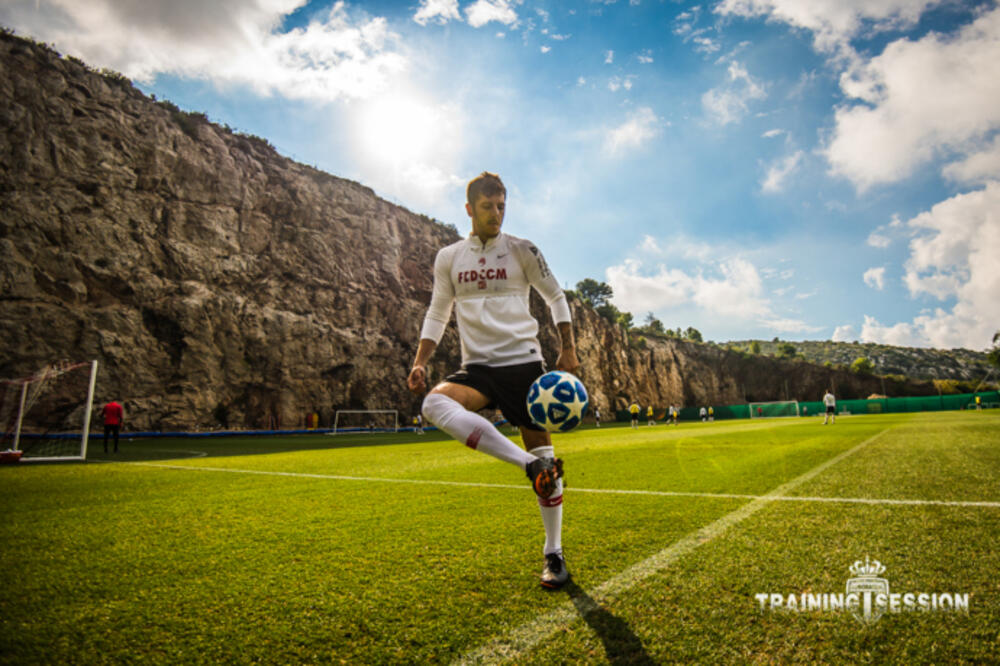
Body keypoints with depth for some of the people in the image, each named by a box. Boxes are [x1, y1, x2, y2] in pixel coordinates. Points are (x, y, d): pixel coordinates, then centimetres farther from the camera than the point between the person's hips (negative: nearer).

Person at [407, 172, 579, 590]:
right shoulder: (448, 258, 9)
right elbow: (437, 314, 15)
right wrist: (420, 362, 3)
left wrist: (568, 350, 5)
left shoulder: (522, 251, 4)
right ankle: (530, 465, -27)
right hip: (477, 367, 2)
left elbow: (555, 297, 12)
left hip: (523, 361, -1)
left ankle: (553, 554, 15)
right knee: (435, 403, -30)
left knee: (540, 448, -3)